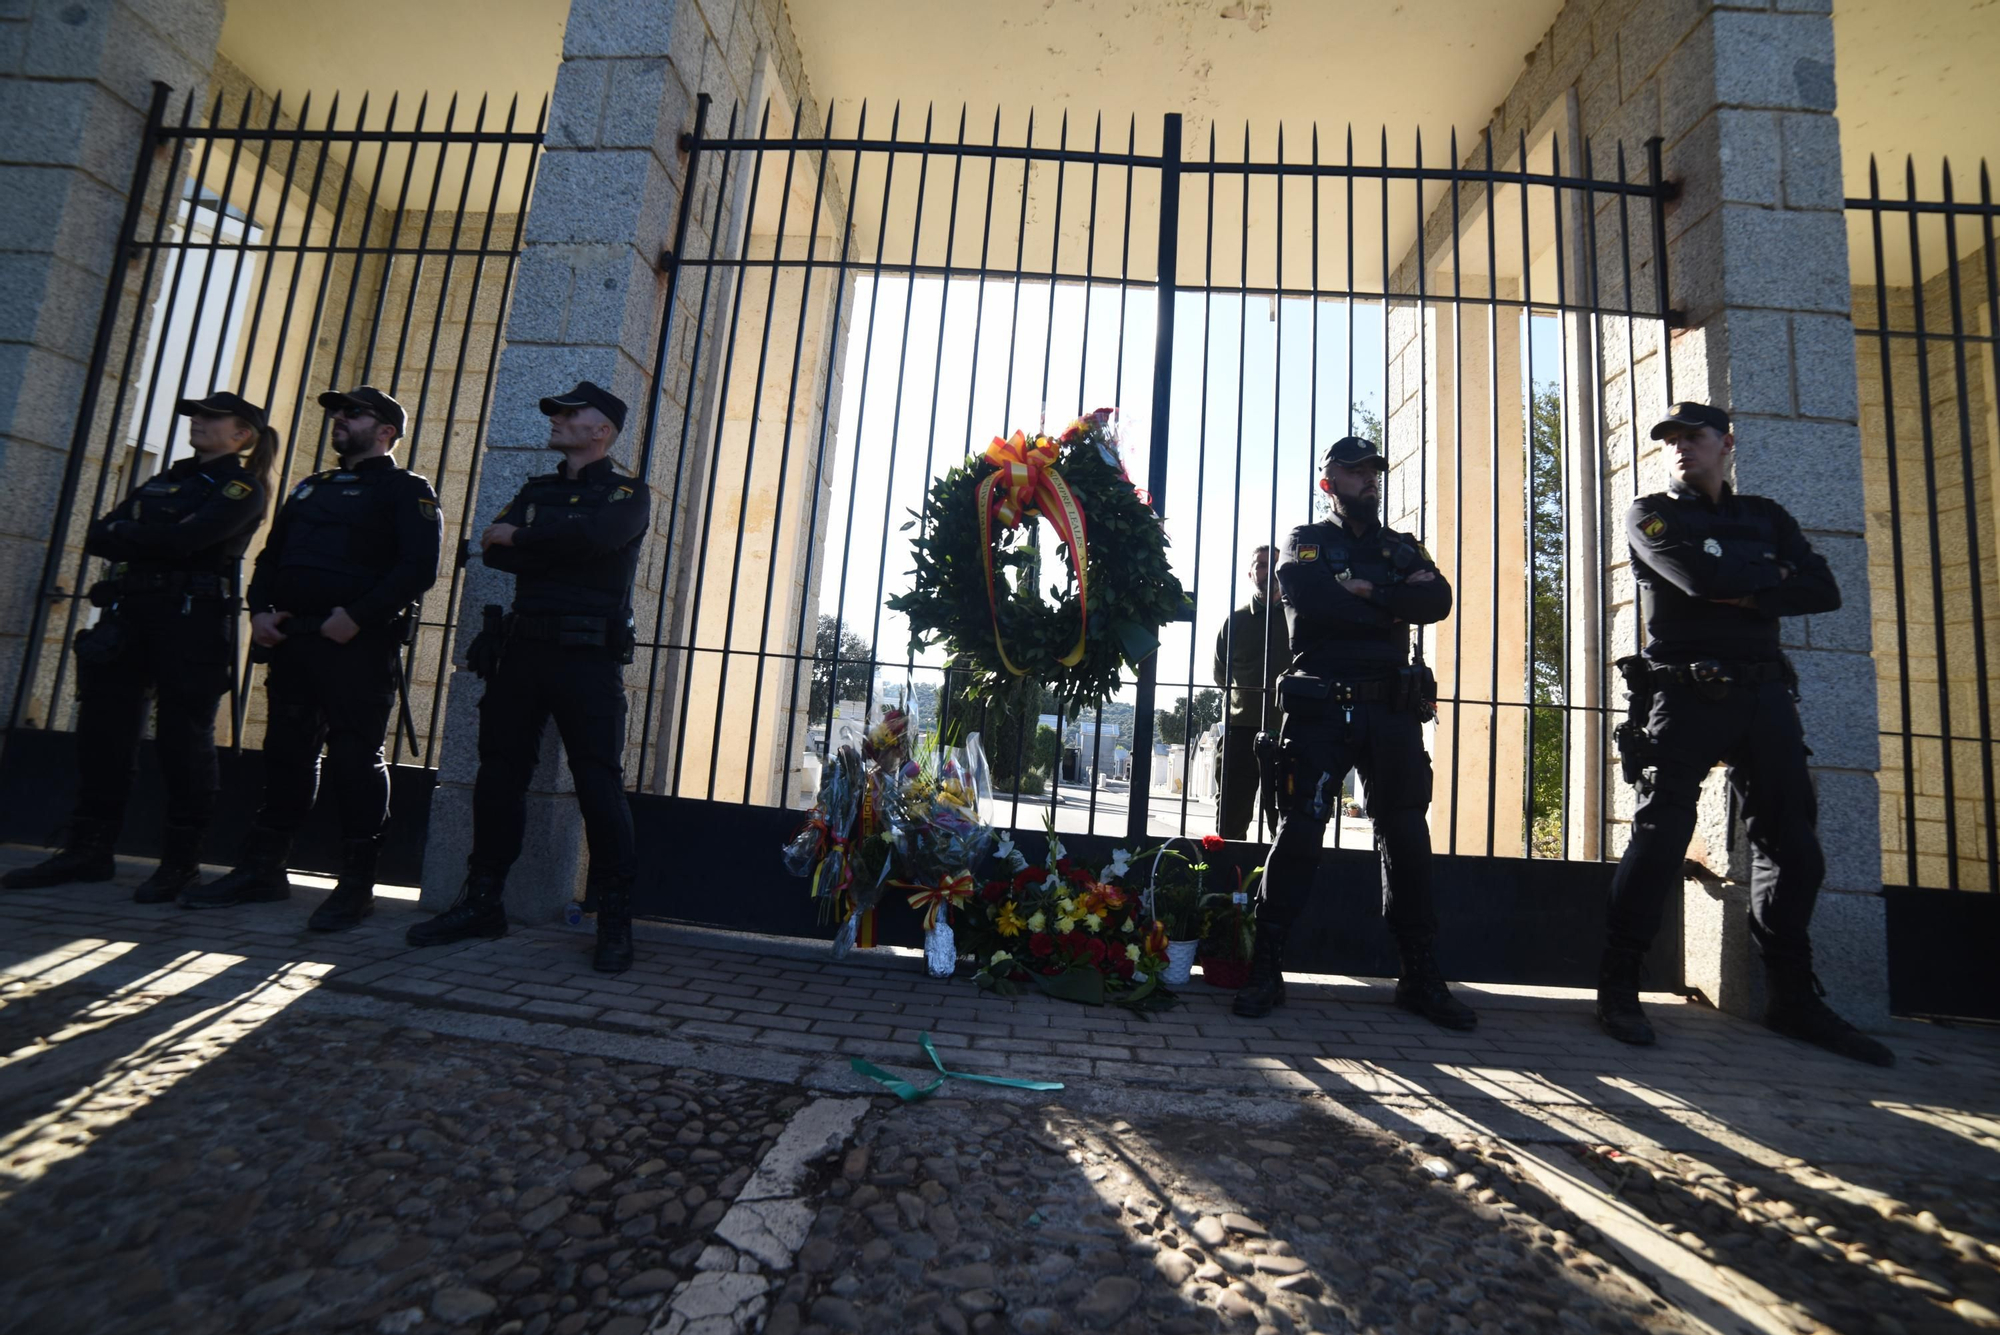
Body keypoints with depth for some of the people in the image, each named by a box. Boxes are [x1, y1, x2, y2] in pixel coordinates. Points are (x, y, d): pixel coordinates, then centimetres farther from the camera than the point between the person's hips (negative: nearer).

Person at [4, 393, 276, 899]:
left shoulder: (242, 486, -1)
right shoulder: (165, 479, 21)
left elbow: (185, 539, -17)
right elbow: (97, 536, 10)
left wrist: (124, 534, -2)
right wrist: (148, 537, -8)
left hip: (193, 619, -7)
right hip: (129, 612, 7)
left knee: (182, 738, -4)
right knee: (101, 730, 6)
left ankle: (181, 861, 5)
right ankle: (87, 851, 15)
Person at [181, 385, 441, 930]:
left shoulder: (406, 490, 0)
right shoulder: (312, 487, 24)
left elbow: (419, 567, -14)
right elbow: (271, 554, 23)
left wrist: (357, 616, -20)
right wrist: (260, 610, 5)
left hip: (359, 643, -7)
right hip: (292, 639, 8)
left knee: (355, 758, -6)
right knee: (286, 752, 12)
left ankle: (356, 885, 1)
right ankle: (261, 870, 23)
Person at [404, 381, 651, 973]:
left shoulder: (628, 493, 4)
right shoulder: (536, 490, 22)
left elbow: (594, 534, -18)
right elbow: (492, 551, 6)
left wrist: (519, 537, -4)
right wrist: (557, 548, -8)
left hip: (589, 655, -6)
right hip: (522, 647, 6)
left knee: (599, 783, -7)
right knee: (499, 774, 7)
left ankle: (614, 922, 1)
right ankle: (481, 903, 20)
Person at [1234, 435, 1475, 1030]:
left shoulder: (1406, 548, 20)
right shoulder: (1307, 541, 10)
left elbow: (1438, 601, 0)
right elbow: (1306, 597, -13)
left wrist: (1366, 591, -10)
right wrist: (1395, 601, -5)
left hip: (1393, 713, 4)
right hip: (1321, 708, -3)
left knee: (1407, 841, 6)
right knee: (1298, 835, -6)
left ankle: (1421, 978, 18)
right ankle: (1265, 971, 3)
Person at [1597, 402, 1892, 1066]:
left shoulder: (1767, 517, 19)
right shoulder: (1651, 515, 5)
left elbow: (1823, 591, 5)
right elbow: (1700, 576, -14)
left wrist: (1743, 591, -8)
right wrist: (1771, 576, 0)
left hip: (1765, 694, 5)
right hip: (1685, 694, -5)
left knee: (1792, 844, 6)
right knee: (1660, 836, -10)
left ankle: (1794, 999, 18)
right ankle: (1618, 988, -3)